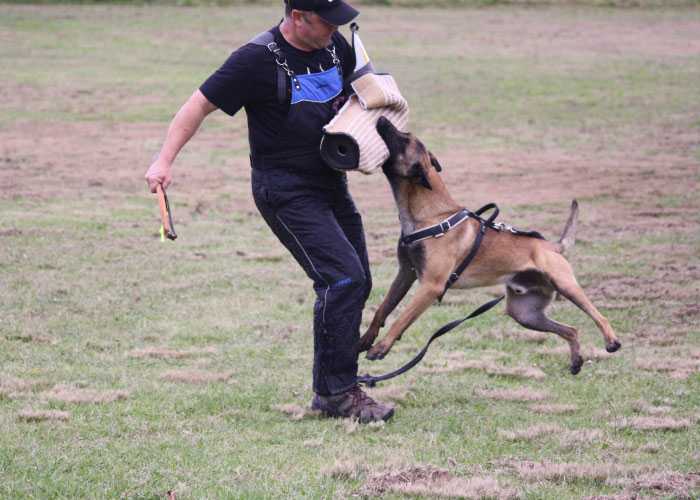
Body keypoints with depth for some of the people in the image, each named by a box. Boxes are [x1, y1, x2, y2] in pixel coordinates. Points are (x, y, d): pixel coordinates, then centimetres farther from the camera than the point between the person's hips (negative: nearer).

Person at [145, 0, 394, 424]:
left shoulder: (337, 47, 4)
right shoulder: (258, 59, -16)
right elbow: (201, 104, -12)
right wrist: (165, 159, -21)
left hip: (331, 183, 8)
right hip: (286, 192, -8)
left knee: (356, 284, 9)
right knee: (343, 277, -19)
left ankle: (330, 391, 19)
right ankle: (337, 392, -12)